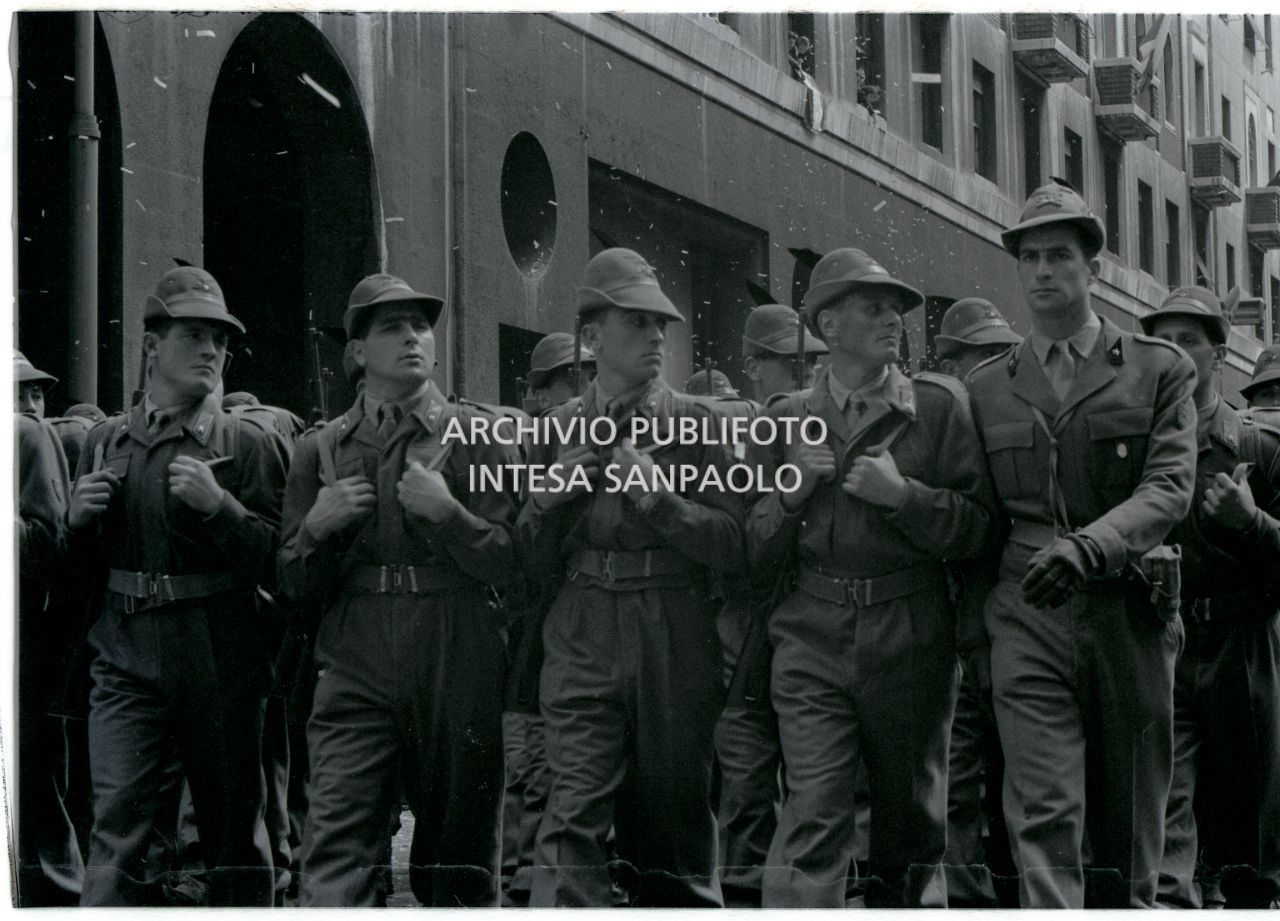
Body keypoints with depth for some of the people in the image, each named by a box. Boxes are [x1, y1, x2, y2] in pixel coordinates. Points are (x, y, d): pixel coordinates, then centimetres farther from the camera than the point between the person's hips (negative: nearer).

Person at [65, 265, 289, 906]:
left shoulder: (250, 445, 1)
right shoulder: (106, 441, 10)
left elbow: (275, 565, -6)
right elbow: (85, 565, 18)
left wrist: (219, 505, -19)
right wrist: (79, 520, -3)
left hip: (220, 662, -1)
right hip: (127, 656, 2)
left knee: (233, 835, 8)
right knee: (116, 828, -8)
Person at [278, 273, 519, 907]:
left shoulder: (477, 434, 6)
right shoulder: (321, 449, 12)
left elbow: (509, 564, 0)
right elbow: (297, 590, 13)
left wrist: (447, 511, -13)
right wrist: (316, 527, -5)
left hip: (455, 668, -1)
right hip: (354, 669, 1)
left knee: (457, 862, 8)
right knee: (334, 856, -11)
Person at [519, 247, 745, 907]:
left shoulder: (696, 422, 4)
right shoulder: (559, 428, 11)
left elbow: (733, 545, -3)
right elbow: (535, 559, 14)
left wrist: (658, 496, -15)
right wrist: (553, 495, -5)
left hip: (677, 645, 0)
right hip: (583, 641, 1)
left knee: (673, 819, 9)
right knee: (572, 818, -12)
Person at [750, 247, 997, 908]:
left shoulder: (938, 405, 4)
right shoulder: (787, 420, 10)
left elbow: (980, 530, -2)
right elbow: (756, 551, 12)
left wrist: (903, 494, -14)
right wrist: (792, 493, -5)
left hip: (911, 637, 0)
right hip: (813, 636, 0)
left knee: (911, 819, 11)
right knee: (811, 820, -11)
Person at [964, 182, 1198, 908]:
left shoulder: (1159, 371, 6)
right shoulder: (985, 389, 13)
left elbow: (1171, 487, -7)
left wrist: (1088, 546, -23)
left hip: (1131, 616, 0)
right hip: (1029, 619, 0)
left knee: (1129, 821, 8)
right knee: (1044, 816, -11)